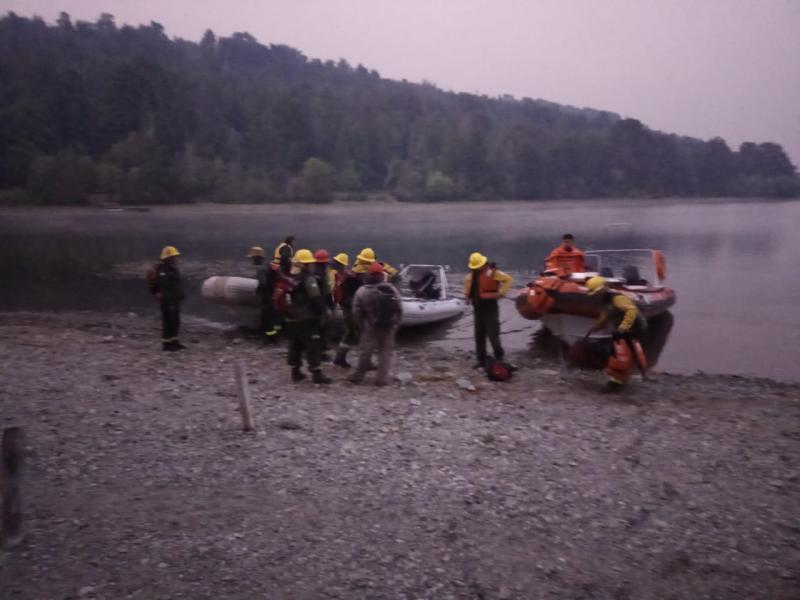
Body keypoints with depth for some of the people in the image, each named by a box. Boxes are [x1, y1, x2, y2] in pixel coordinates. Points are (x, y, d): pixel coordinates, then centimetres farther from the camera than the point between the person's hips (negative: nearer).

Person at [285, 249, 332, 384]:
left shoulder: (290, 279, 12)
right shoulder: (308, 279, -15)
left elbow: (287, 297, 18)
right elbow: (316, 299, -19)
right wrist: (320, 312, -7)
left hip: (292, 318, 8)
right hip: (307, 318, -8)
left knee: (295, 345, 14)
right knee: (312, 346, -4)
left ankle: (296, 372, 18)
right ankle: (317, 374, -4)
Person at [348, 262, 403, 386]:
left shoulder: (362, 291, -7)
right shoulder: (392, 289, -1)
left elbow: (357, 312, -5)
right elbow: (399, 309, 0)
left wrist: (361, 327, 6)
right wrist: (395, 324, 9)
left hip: (371, 327, -1)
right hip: (389, 327, 1)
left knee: (365, 351, 9)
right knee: (386, 352, 8)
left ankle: (359, 375, 18)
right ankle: (382, 378, 5)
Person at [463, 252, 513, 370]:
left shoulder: (492, 272, -11)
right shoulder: (472, 275, 9)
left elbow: (508, 279, -11)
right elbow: (467, 282, 28)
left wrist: (500, 293, -14)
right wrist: (467, 296, 16)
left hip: (490, 308, -7)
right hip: (478, 309, 7)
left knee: (493, 335, -7)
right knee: (479, 337, 9)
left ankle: (499, 358, 9)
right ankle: (482, 361, 17)